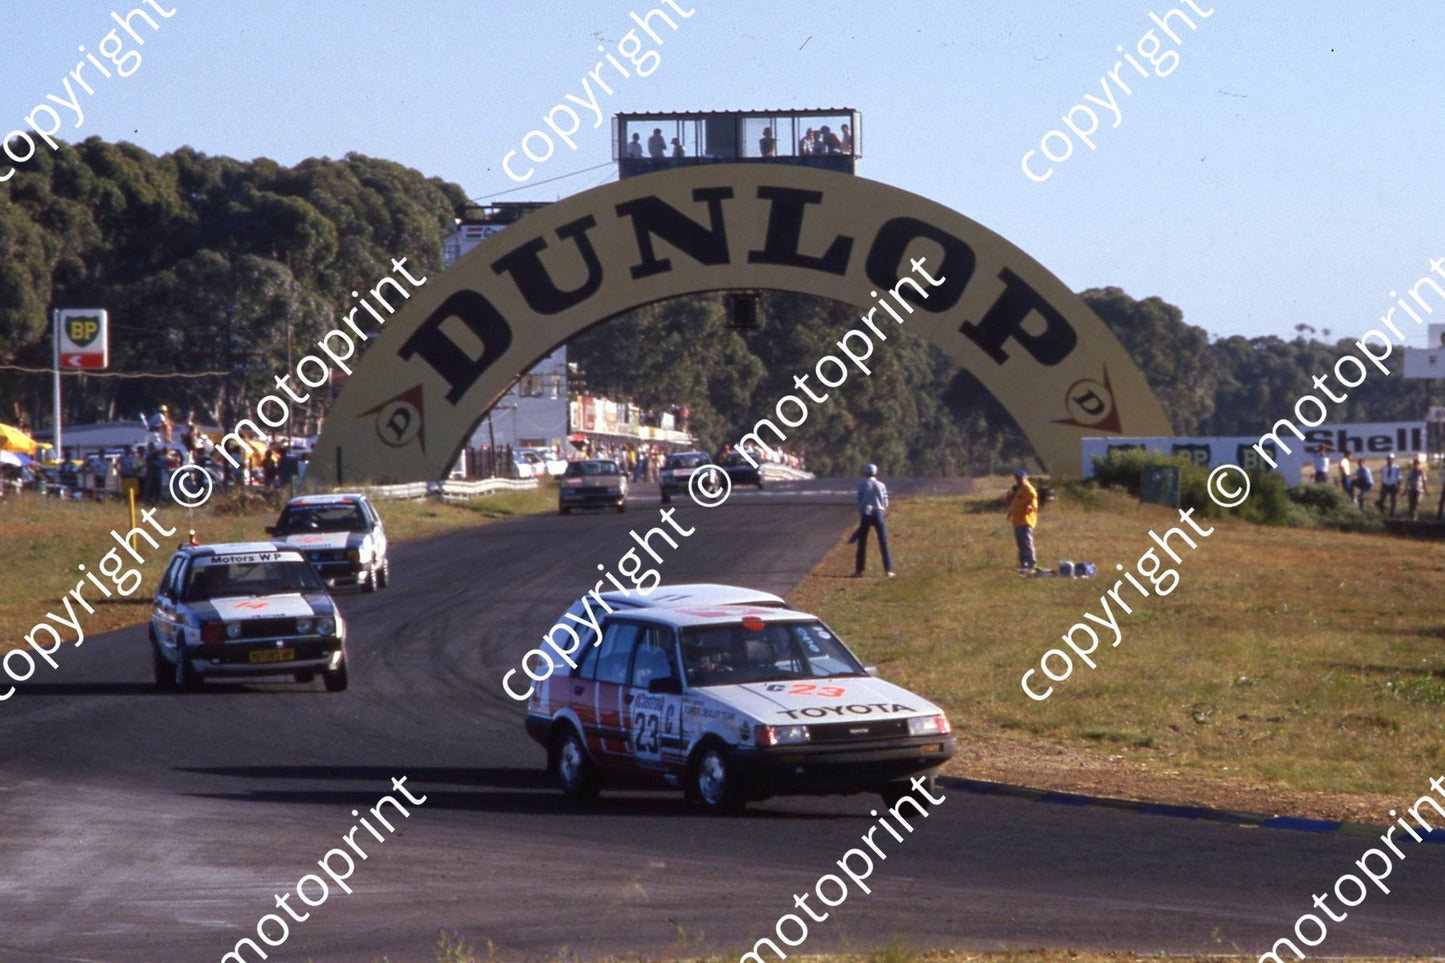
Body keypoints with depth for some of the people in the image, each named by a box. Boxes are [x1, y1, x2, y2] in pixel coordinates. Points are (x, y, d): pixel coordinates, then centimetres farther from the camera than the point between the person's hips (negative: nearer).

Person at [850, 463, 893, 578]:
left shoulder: (862, 485, -2)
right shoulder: (880, 485, 4)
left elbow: (859, 502, -5)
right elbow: (885, 504, 3)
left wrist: (860, 519, 0)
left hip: (866, 514, -2)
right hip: (878, 514, 2)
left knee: (862, 543, 4)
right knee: (884, 543, 6)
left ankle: (859, 570, 2)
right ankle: (888, 570, 3)